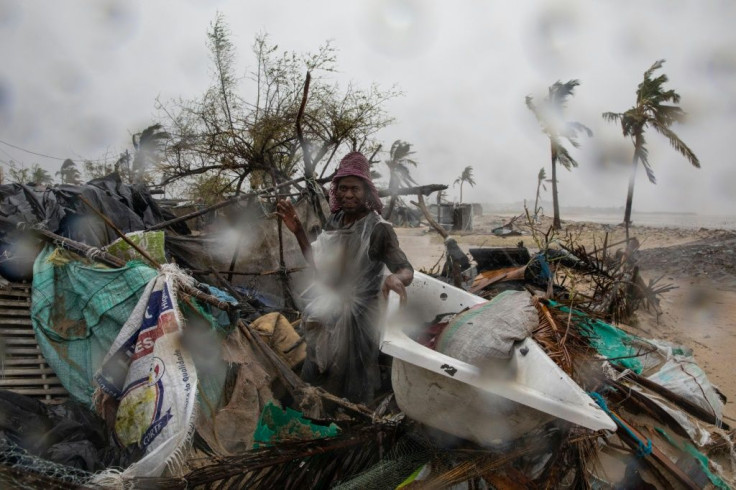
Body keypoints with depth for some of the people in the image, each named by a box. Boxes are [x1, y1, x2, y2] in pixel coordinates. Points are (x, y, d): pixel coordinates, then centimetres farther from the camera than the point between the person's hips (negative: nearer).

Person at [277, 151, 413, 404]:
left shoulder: (379, 230, -19)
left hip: (354, 318, -6)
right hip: (324, 314, 7)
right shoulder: (334, 221, 1)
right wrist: (297, 230, -1)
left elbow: (407, 270, -24)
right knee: (318, 382, 24)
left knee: (351, 395, 10)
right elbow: (316, 260, 12)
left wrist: (396, 277, -47)